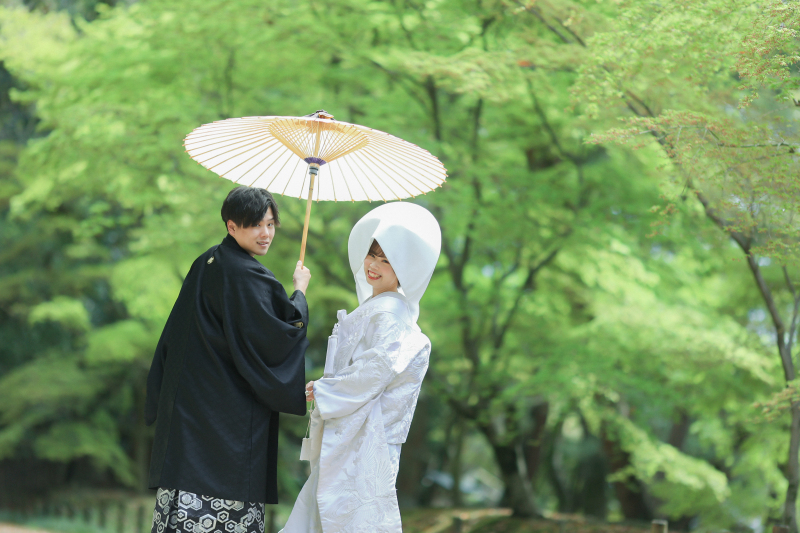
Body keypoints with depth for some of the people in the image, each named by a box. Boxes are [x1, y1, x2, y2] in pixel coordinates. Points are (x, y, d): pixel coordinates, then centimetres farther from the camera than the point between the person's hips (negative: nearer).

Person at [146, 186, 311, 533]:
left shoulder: (204, 266, 13)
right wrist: (299, 293, -1)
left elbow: (172, 340, 18)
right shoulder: (245, 276, -15)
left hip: (190, 407, 9)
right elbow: (278, 339, -16)